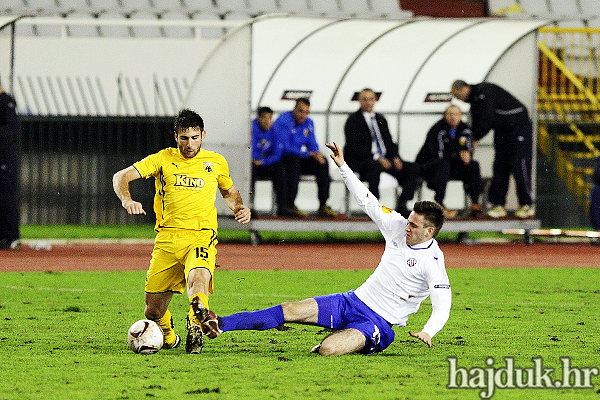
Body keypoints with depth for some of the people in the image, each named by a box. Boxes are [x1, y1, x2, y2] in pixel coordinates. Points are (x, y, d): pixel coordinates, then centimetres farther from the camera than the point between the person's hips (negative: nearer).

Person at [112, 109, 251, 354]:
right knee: (153, 313, 2)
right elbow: (121, 177, 3)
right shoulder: (163, 159, 8)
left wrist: (239, 207, 9)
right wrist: (127, 200, -19)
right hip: (167, 238, 1)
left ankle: (196, 325, -55)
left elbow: (229, 193, 32)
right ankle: (168, 337, 33)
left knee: (198, 277, -37)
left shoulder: (216, 163, 13)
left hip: (201, 236, -1)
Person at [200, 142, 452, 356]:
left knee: (327, 350, -31)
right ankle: (221, 325, -2)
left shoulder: (432, 262, -16)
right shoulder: (399, 228, 4)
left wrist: (428, 332, -41)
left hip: (379, 324, -7)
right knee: (290, 310, -4)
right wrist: (343, 167, 10)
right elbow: (367, 201, 13)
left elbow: (442, 305, -23)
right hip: (353, 301, 7)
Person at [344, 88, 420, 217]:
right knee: (374, 166, -42)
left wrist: (395, 158, -4)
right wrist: (377, 158, -23)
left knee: (413, 169, -11)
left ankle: (401, 205, -8)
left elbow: (389, 142, 19)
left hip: (384, 159, 7)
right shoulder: (353, 120, -2)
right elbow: (354, 147, -13)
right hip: (359, 161, -7)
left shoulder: (381, 119, 20)